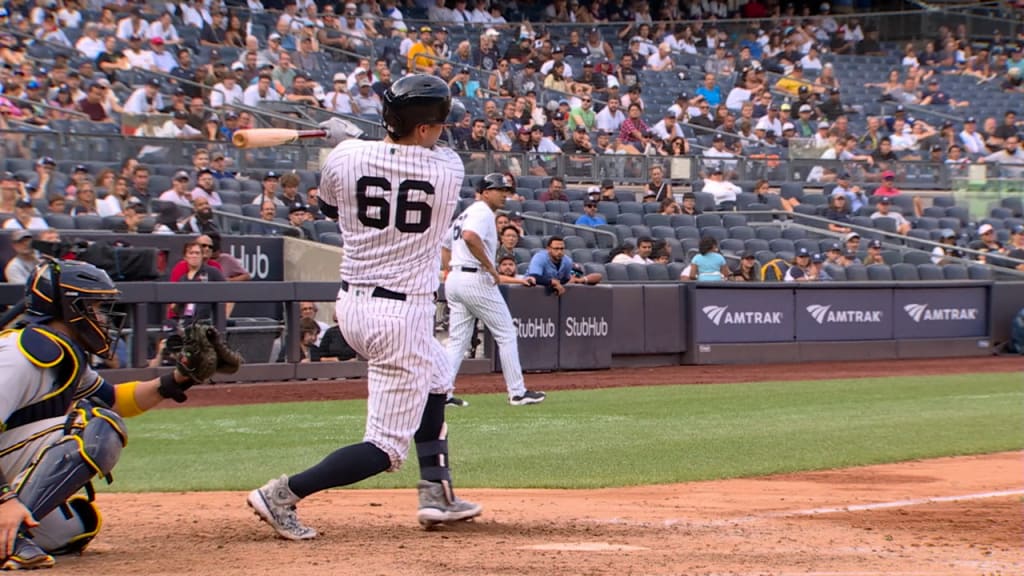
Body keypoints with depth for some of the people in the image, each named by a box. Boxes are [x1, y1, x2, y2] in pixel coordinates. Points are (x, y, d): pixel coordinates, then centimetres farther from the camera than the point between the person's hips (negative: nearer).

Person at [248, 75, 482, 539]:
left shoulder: (344, 158, -5)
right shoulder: (448, 168, -9)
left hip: (352, 305, 6)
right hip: (403, 314, -6)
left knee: (435, 382, 31)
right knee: (387, 445, -2)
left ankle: (437, 496, 29)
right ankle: (285, 494, -16)